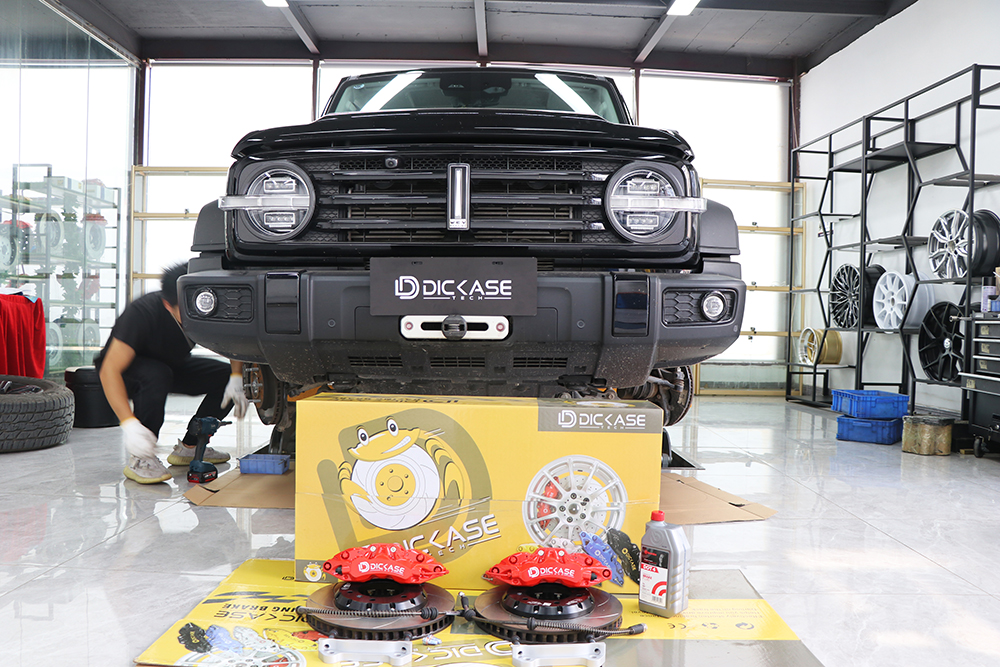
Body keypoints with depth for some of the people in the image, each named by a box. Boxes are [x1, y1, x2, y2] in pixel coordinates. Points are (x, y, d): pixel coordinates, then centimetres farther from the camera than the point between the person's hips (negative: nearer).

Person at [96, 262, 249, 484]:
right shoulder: (142, 312, -36)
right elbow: (109, 370, -39)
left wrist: (236, 378, -23)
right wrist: (129, 423, -49)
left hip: (172, 364, 5)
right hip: (124, 367, -5)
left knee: (226, 377, -15)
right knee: (157, 375, -39)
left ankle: (188, 447, 0)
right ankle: (139, 459, -25)